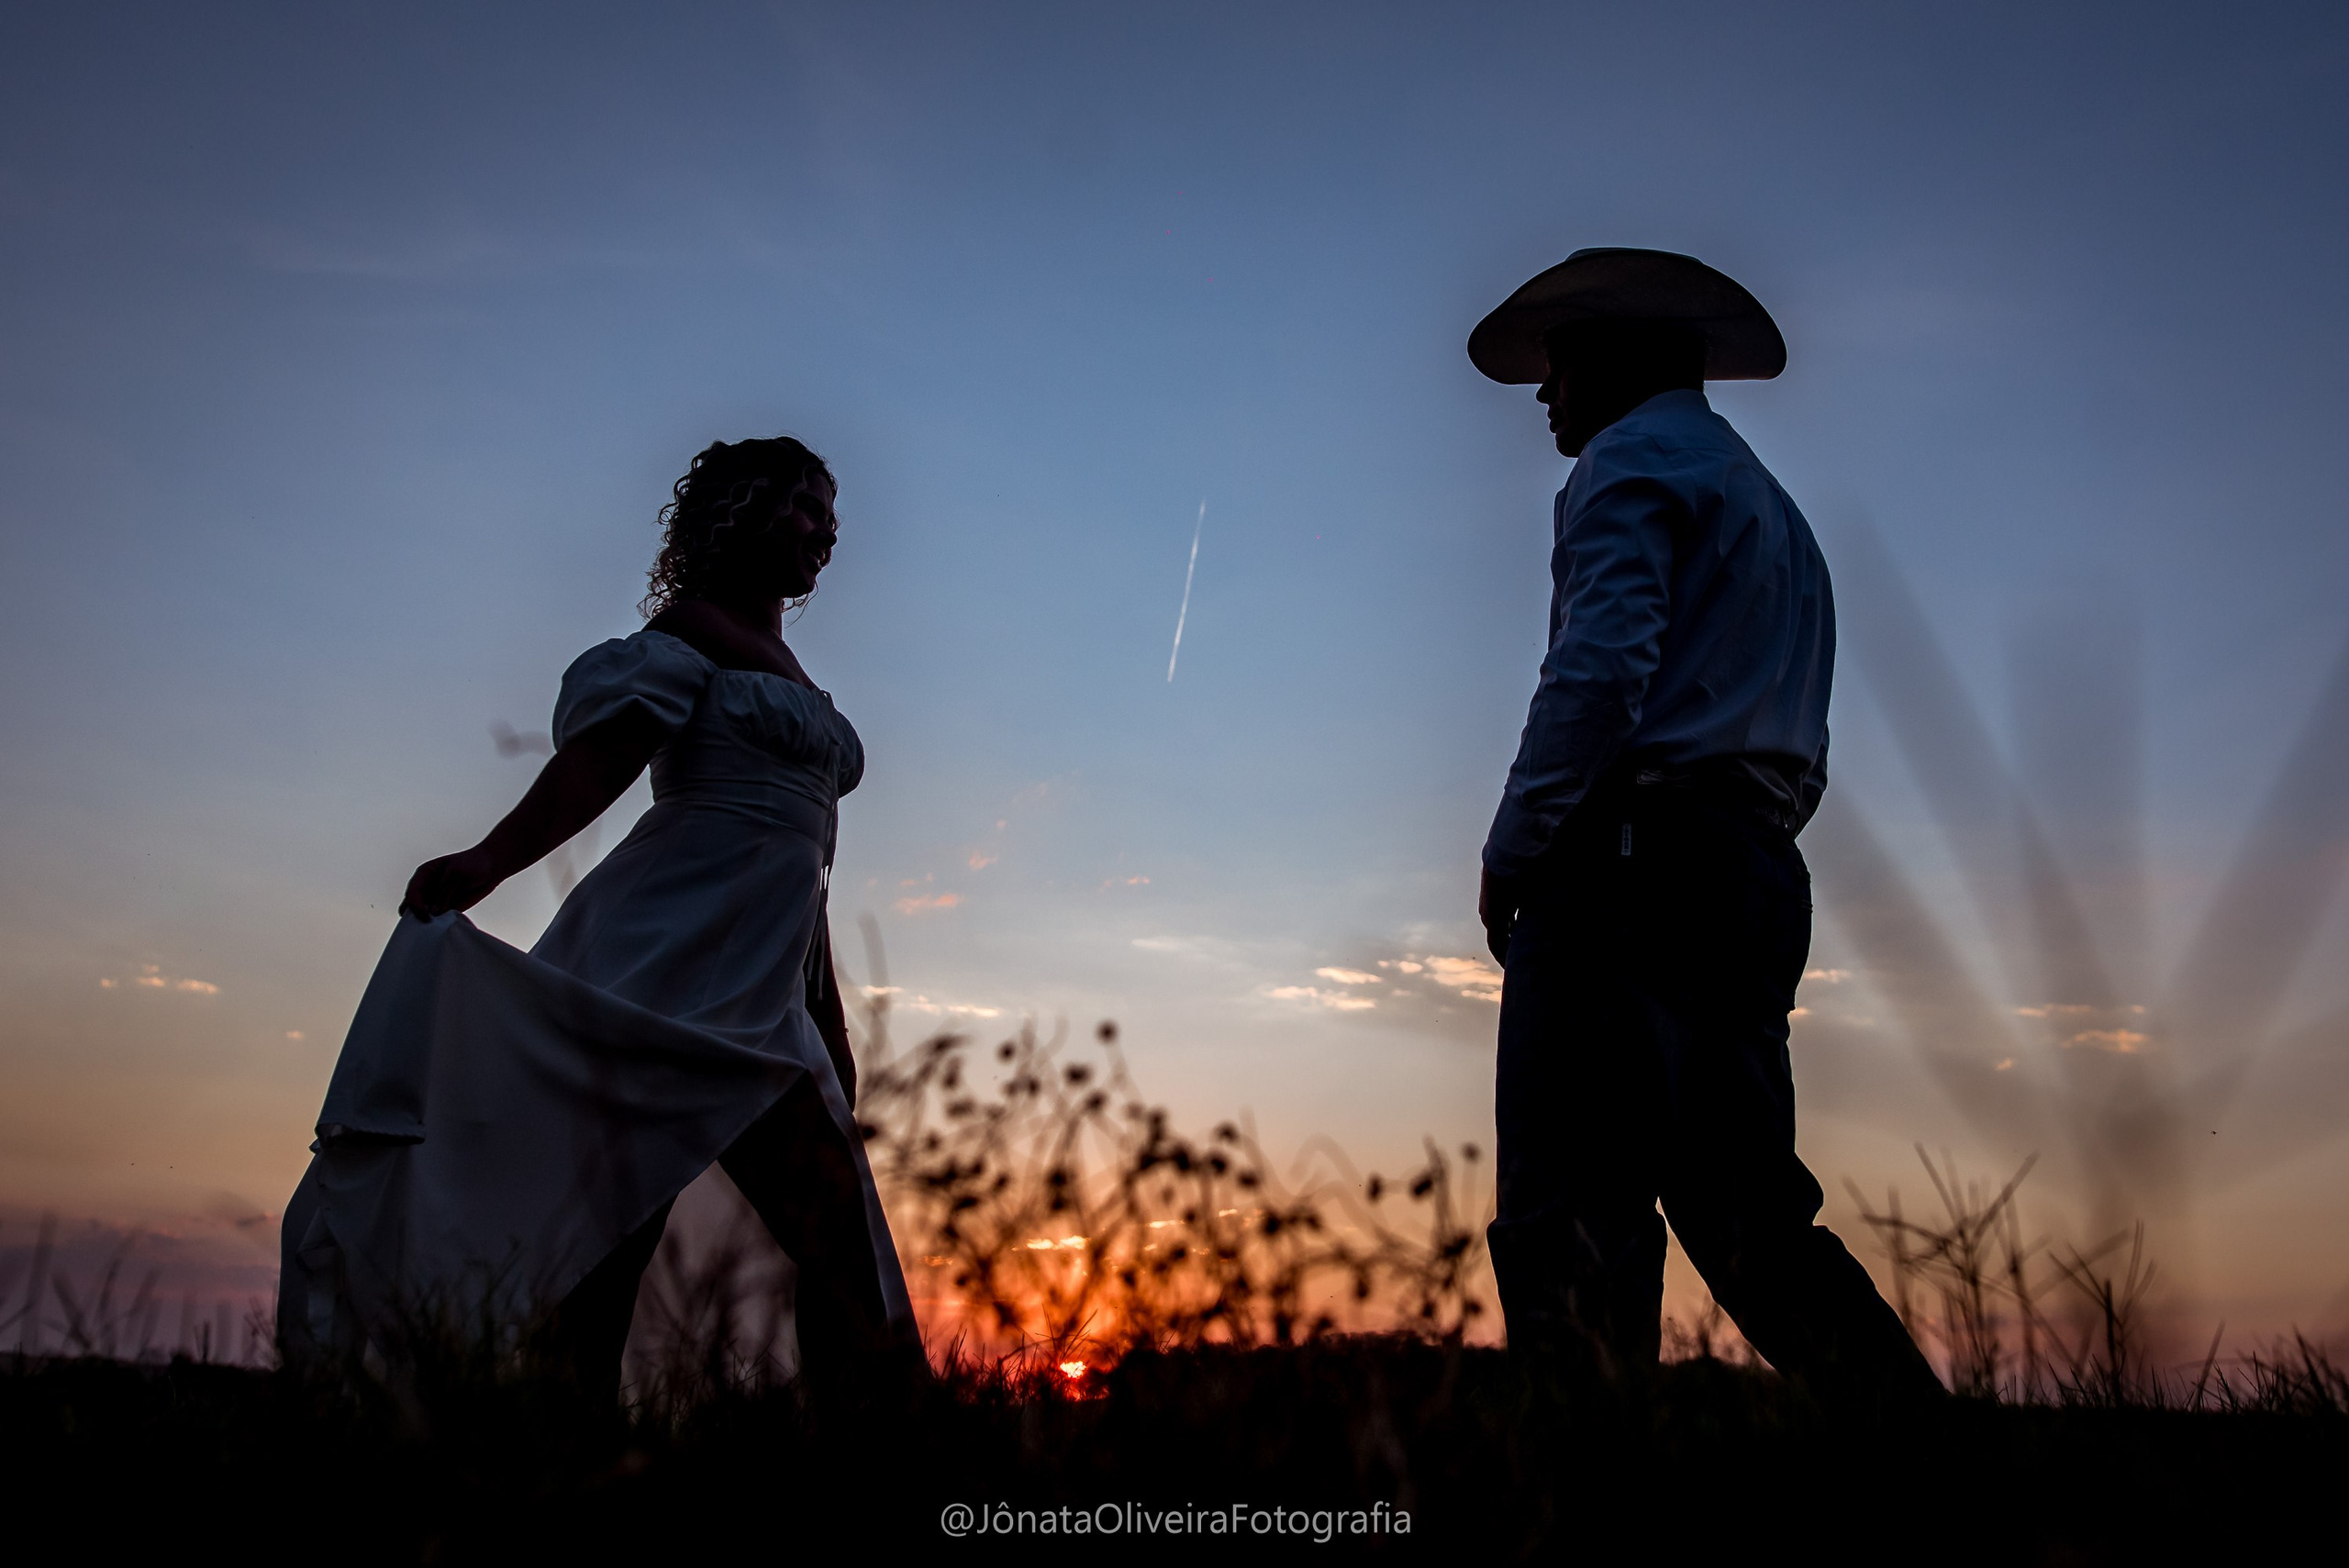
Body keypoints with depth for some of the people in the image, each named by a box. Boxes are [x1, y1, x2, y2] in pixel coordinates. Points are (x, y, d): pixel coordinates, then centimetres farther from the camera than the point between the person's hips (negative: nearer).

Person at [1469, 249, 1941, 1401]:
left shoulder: (1630, 458, 4)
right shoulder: (1770, 504, 31)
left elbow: (1600, 669, -15)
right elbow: (1801, 750, 25)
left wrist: (1510, 852, -11)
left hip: (1632, 865, -9)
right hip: (1756, 868, 9)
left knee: (1570, 1209, -12)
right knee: (1746, 1214, 5)